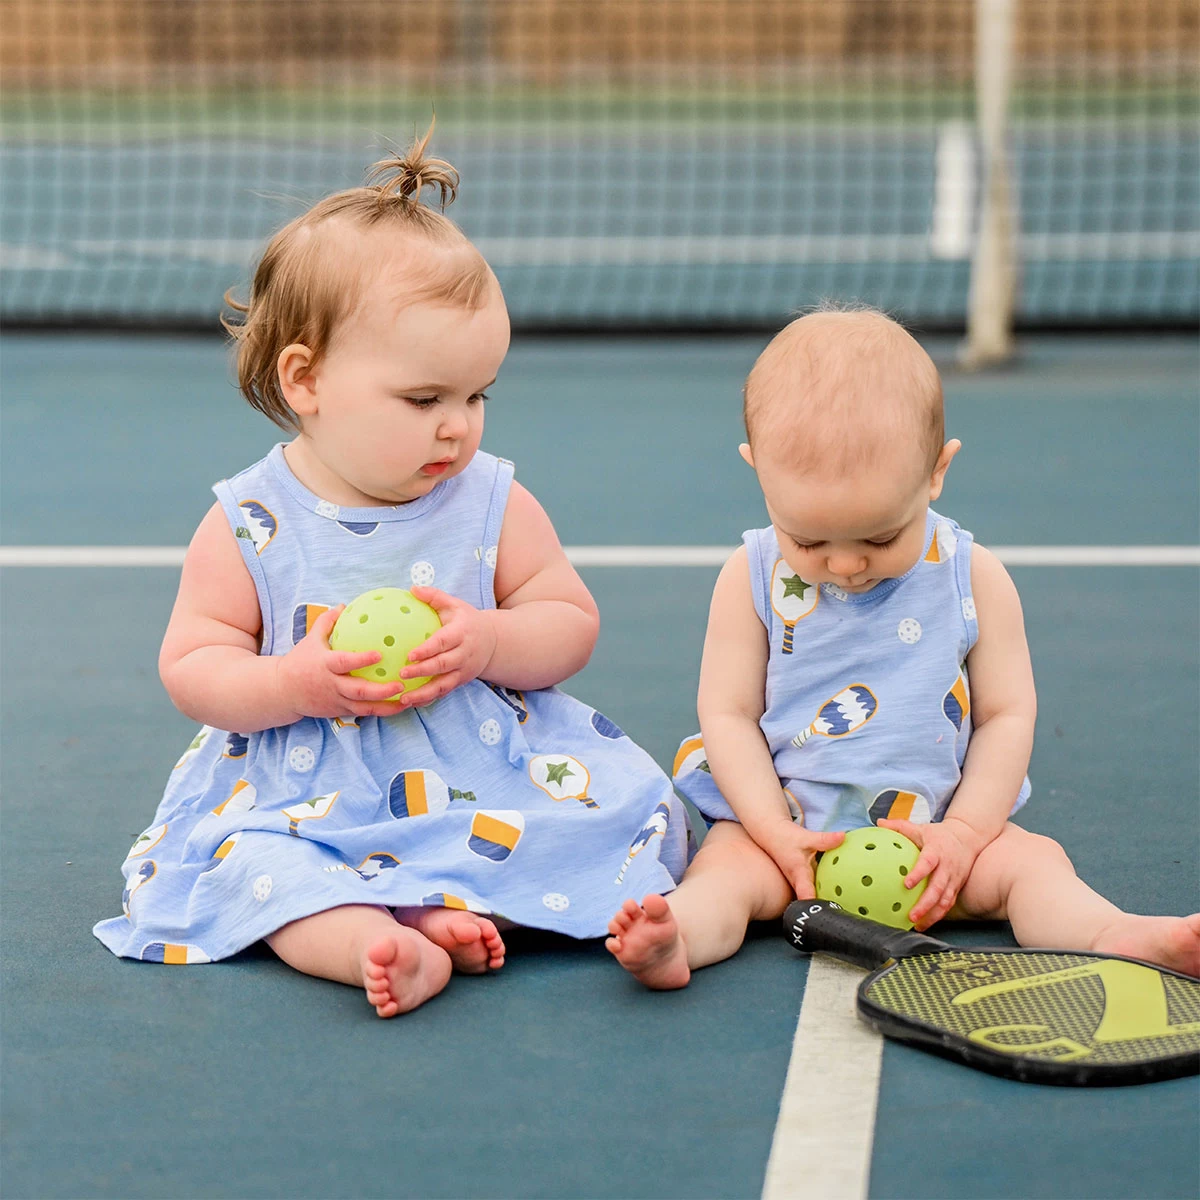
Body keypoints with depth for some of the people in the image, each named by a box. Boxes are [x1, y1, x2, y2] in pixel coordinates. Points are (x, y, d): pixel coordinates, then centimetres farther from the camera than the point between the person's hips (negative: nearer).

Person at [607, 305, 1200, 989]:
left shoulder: (976, 580, -3)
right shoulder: (752, 578, -4)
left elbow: (1009, 716, 0)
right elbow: (728, 713, -2)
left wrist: (963, 834, -12)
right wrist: (778, 834, -14)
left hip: (935, 826, 1)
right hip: (783, 822, -1)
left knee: (1029, 859, -20)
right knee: (727, 862, -27)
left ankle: (1116, 938, -42)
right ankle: (676, 939, -54)